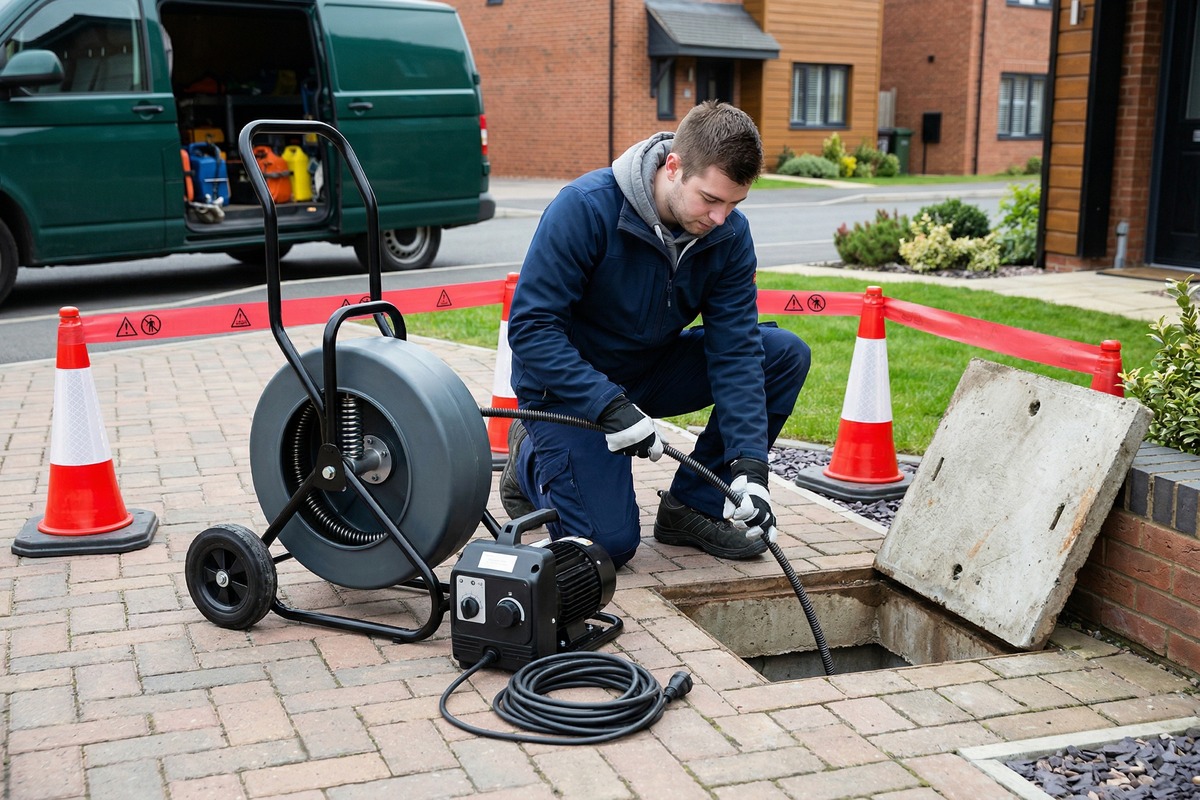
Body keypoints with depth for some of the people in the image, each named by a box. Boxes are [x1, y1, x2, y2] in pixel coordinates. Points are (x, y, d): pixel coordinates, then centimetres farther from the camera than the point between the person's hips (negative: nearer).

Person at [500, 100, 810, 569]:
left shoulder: (730, 233, -13)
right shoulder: (584, 208, -27)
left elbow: (734, 348, -15)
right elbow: (530, 326, -26)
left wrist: (748, 465, -25)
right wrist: (610, 407, -35)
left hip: (652, 368, 5)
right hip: (568, 385, -5)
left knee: (787, 355, -12)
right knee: (609, 542, -18)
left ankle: (693, 505, -2)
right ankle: (533, 460, 13)